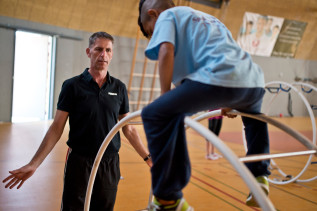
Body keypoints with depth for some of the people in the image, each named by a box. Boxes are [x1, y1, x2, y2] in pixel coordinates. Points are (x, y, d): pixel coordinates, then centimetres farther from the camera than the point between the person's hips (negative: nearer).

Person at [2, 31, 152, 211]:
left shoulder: (119, 88, 4)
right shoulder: (73, 86, -3)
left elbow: (128, 129, 10)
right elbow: (56, 129, -4)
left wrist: (148, 157, 9)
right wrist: (33, 164, -10)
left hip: (110, 163, 3)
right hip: (79, 162, -2)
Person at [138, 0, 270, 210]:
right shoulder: (206, 17, 39)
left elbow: (166, 52, -4)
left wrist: (165, 96, 5)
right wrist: (228, 102, 38)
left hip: (220, 79, -9)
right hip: (255, 82, 9)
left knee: (156, 114, -7)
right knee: (253, 114, 41)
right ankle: (259, 175, 36)